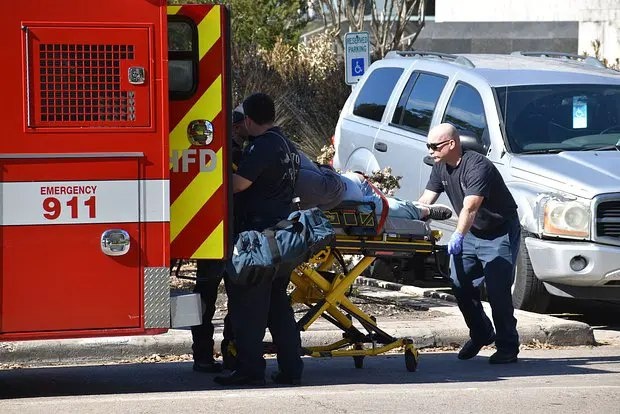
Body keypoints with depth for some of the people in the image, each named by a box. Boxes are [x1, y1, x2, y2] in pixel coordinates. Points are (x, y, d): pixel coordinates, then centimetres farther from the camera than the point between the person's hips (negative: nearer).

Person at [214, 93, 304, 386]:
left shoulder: (262, 146, -15)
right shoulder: (287, 145, 15)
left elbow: (239, 183, -21)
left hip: (259, 233, -9)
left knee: (247, 305, -4)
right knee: (278, 305, 14)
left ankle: (249, 369, -6)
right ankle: (291, 369, 13)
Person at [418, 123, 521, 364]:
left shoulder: (477, 167, -27)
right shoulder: (440, 168, 1)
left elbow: (470, 207, -39)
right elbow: (426, 201, -4)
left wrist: (458, 236, -52)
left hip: (500, 234, -8)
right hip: (471, 233, 8)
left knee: (497, 289, -12)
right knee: (460, 283, 1)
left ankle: (507, 347, -3)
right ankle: (480, 335, 20)